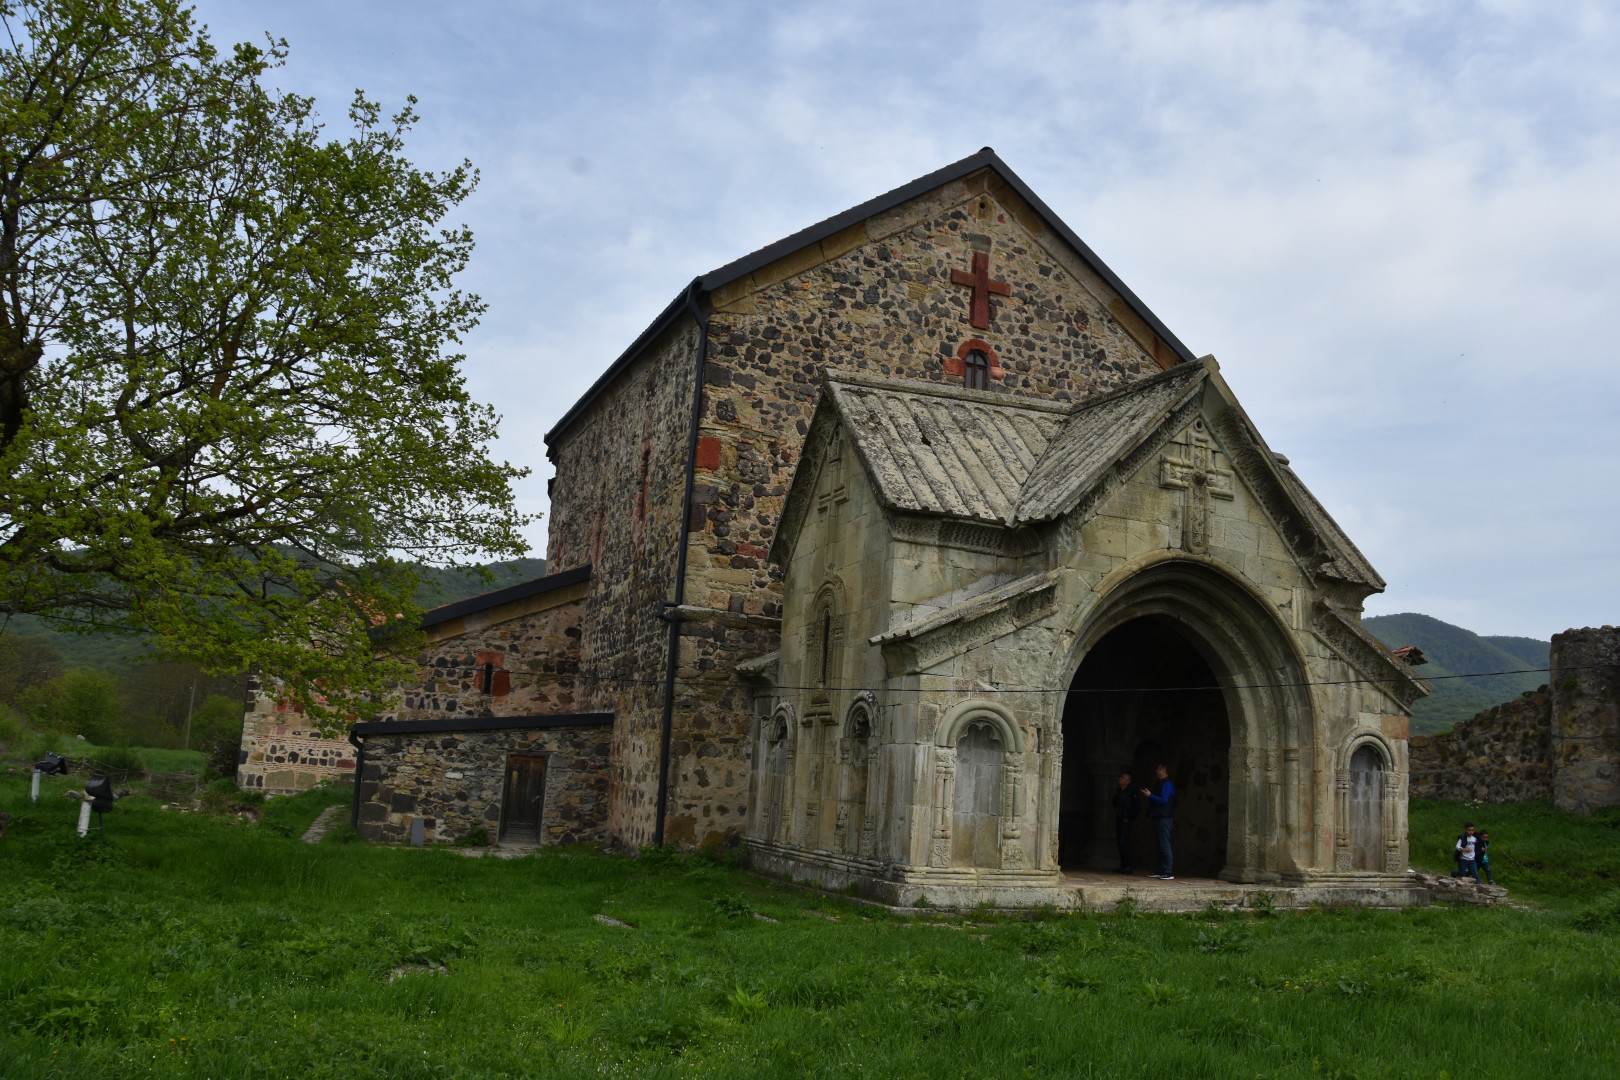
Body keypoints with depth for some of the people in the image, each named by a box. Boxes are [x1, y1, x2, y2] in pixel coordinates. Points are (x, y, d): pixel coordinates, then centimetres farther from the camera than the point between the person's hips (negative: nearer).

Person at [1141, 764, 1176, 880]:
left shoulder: (1167, 784, -10)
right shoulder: (1162, 784, 21)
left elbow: (1163, 800, -20)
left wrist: (1150, 795, -14)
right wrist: (1148, 796, 17)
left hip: (1164, 818, -10)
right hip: (1158, 818, 10)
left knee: (1164, 845, -12)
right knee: (1158, 847, 10)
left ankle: (1169, 872, -13)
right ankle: (1160, 871, 13)